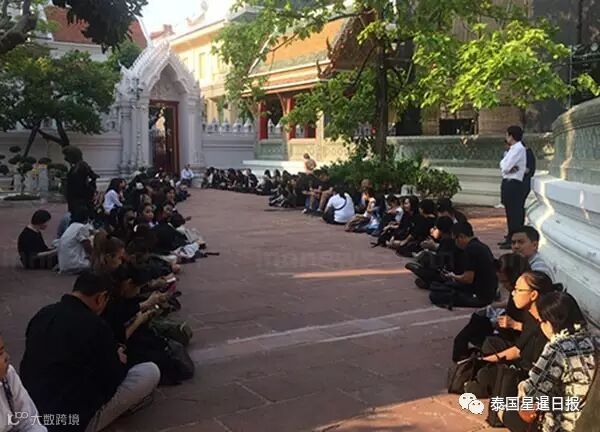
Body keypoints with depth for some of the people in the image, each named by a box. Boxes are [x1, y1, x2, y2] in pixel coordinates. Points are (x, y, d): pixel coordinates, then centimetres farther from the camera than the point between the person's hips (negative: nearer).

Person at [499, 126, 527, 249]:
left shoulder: (518, 149, -14)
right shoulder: (513, 149, 16)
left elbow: (505, 167, -20)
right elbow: (503, 165, 12)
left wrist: (506, 166, 1)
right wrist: (509, 168, -7)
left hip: (513, 183, -10)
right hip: (508, 182, 10)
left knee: (514, 212, -5)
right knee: (510, 212, 16)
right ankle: (511, 238, 25)